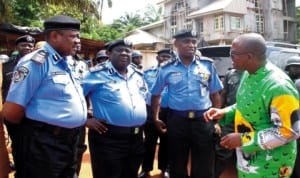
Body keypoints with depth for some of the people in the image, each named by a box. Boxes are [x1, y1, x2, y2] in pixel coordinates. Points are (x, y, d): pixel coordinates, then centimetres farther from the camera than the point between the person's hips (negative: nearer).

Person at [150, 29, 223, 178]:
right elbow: (156, 95, 10)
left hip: (203, 120, 0)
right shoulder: (167, 69, 1)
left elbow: (215, 94, 7)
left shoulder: (207, 65, 3)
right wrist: (156, 118, 6)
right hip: (177, 121, 0)